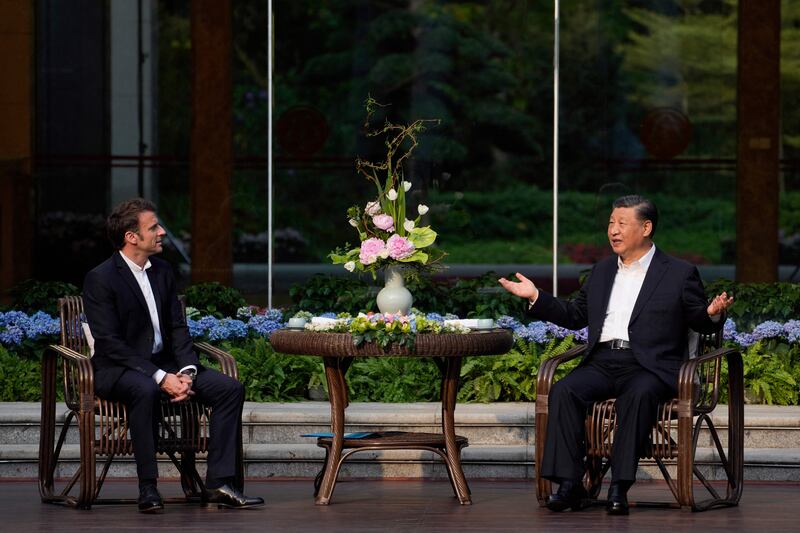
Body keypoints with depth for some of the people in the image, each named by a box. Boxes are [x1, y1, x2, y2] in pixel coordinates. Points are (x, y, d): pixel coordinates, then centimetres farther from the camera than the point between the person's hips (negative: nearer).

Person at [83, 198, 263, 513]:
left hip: (164, 364, 7)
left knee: (230, 389, -10)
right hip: (119, 369, -7)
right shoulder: (101, 279, -12)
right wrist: (160, 378, -25)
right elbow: (110, 343, -18)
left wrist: (187, 371, -9)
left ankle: (219, 483, -13)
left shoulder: (162, 271, 11)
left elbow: (177, 327, 11)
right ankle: (148, 488, -33)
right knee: (145, 390, -41)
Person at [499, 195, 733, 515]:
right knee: (563, 391, -26)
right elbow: (575, 316, 28)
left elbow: (700, 324, 8)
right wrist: (536, 297, 19)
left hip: (648, 367, -4)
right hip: (602, 364, 4)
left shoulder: (679, 274, 9)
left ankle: (619, 487, -37)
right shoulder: (602, 272, 24)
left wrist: (712, 314, -15)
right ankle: (569, 484, -29)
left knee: (639, 394, -38)